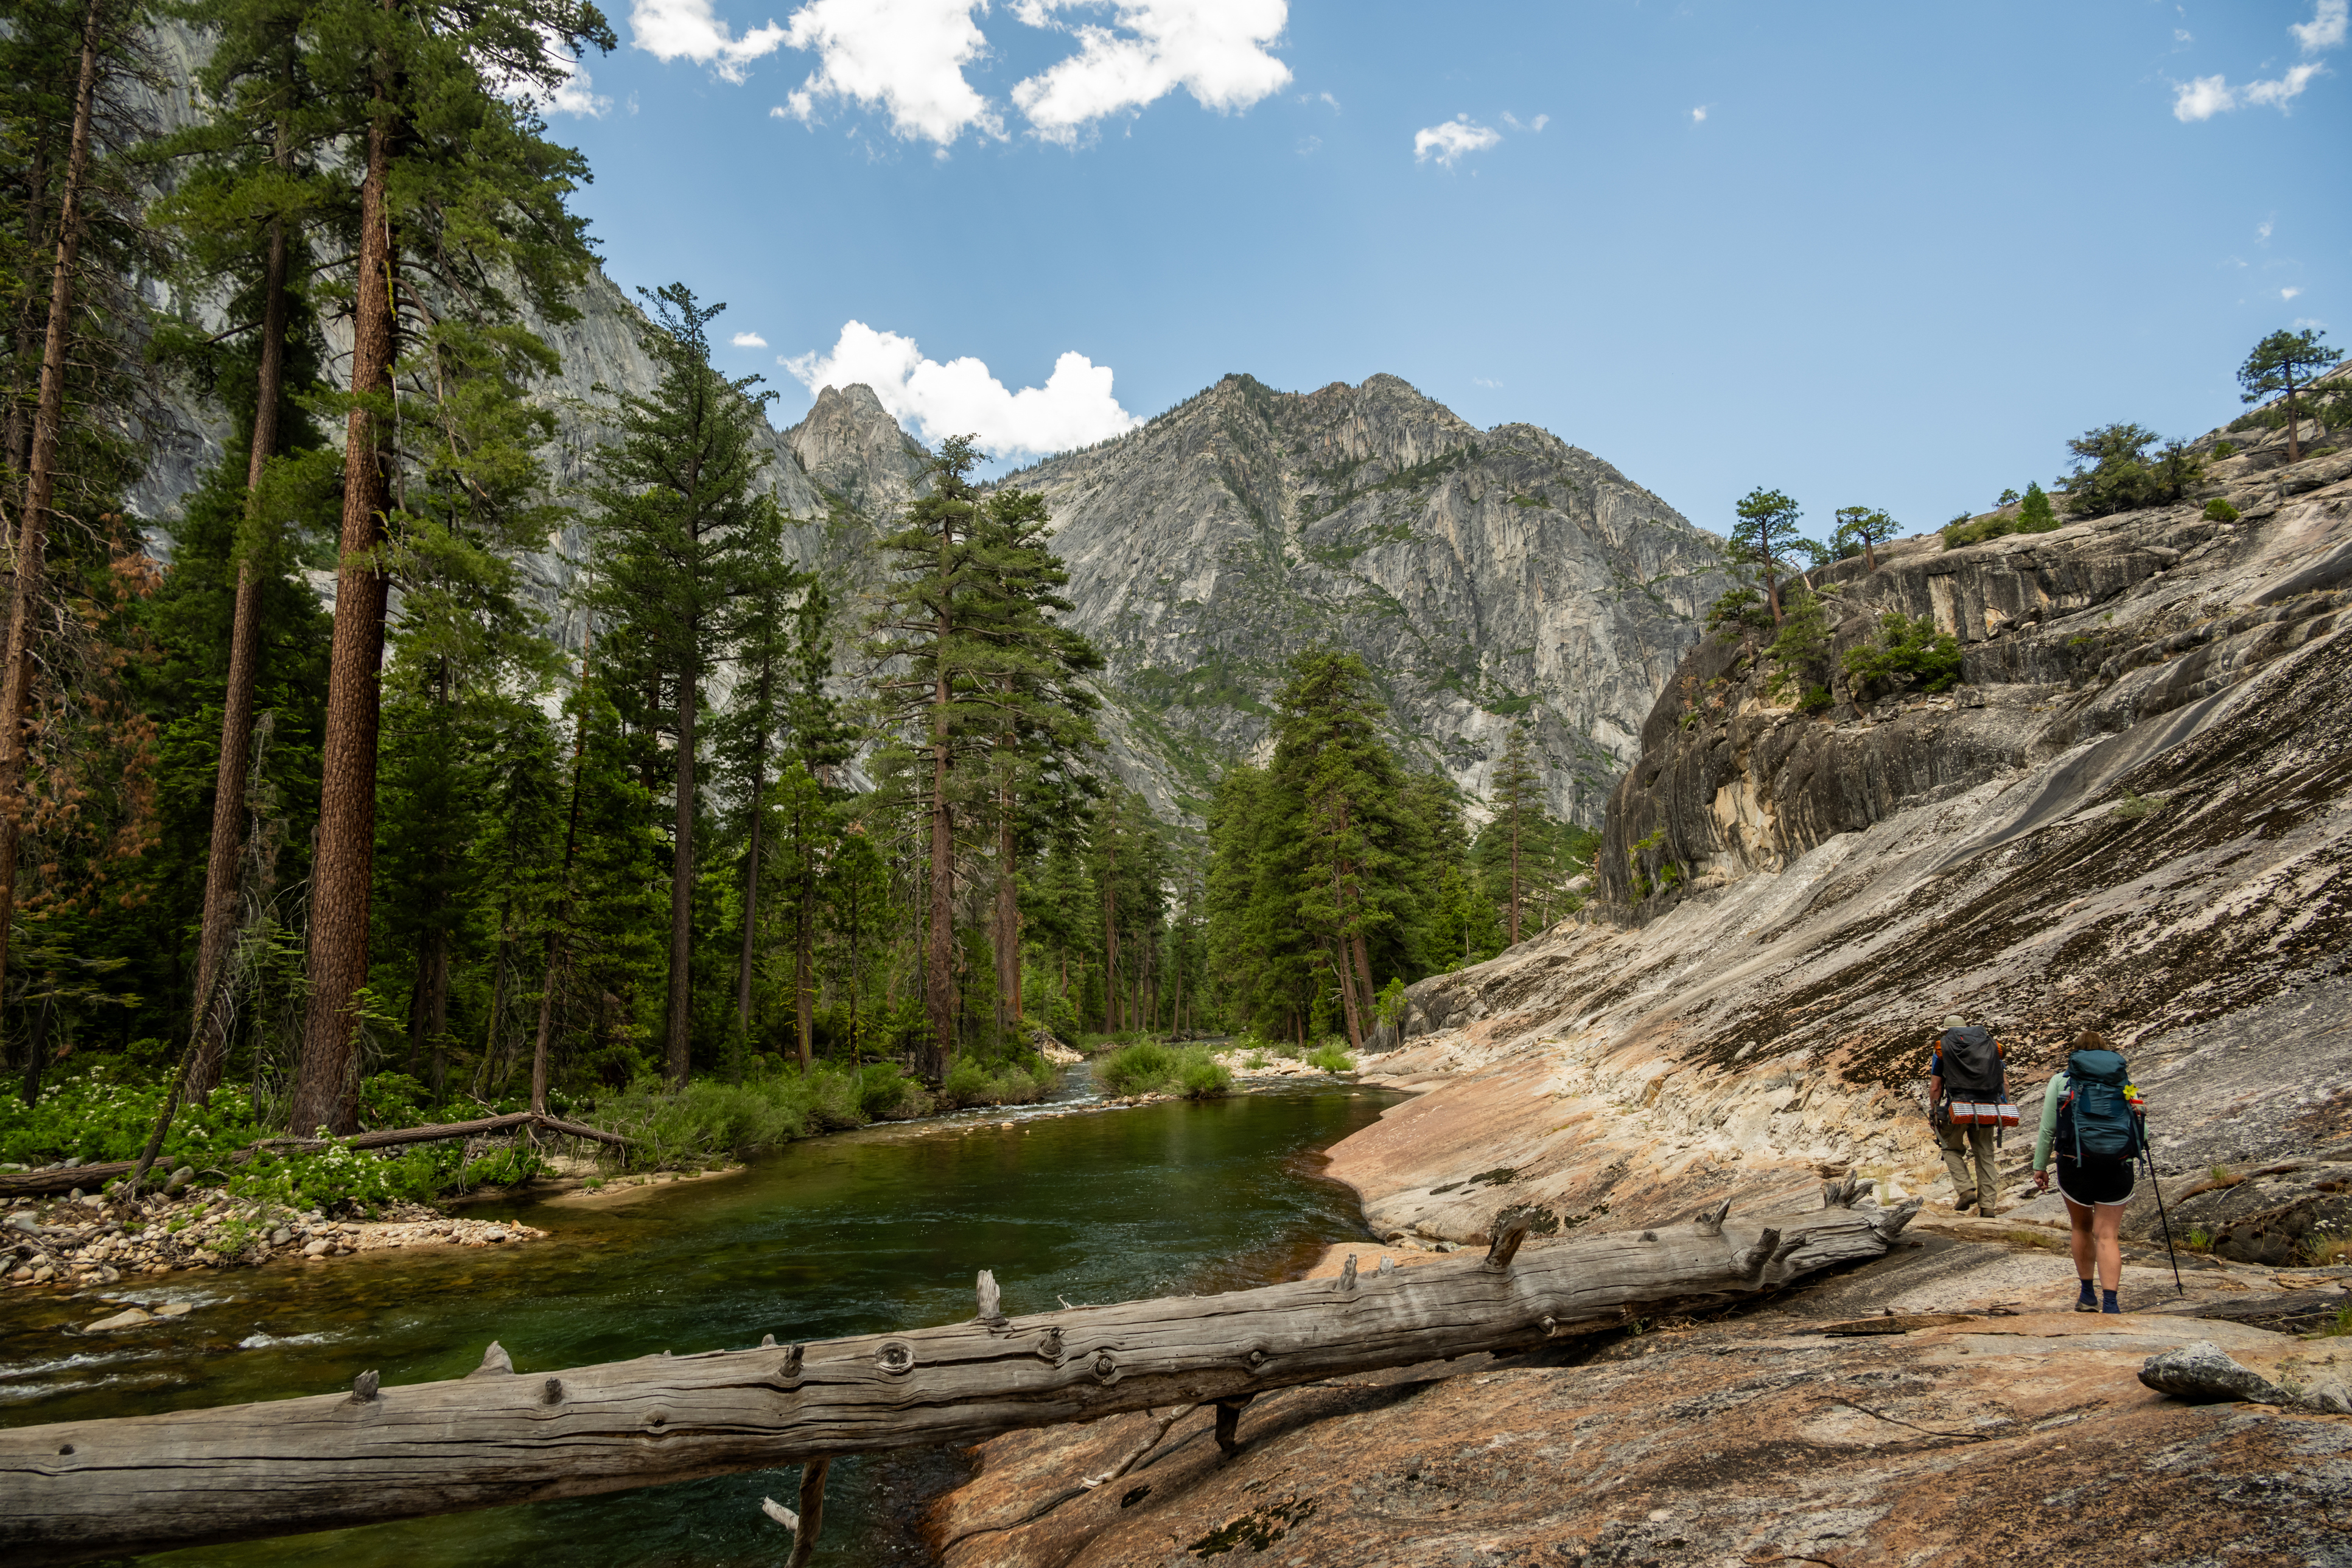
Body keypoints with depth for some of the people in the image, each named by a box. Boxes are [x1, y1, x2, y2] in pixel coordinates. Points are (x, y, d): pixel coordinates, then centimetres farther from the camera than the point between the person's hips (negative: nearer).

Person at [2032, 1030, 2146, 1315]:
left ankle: (2087, 1294, 26)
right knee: (2108, 1235, 4)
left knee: (2081, 1227, 19)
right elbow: (2138, 1117, 13)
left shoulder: (2061, 1081, 7)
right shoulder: (2126, 1080, 12)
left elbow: (2047, 1129, 4)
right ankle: (2110, 1303, -8)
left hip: (2076, 1162, -1)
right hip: (2118, 1163, 1)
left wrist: (2040, 1167, 11)